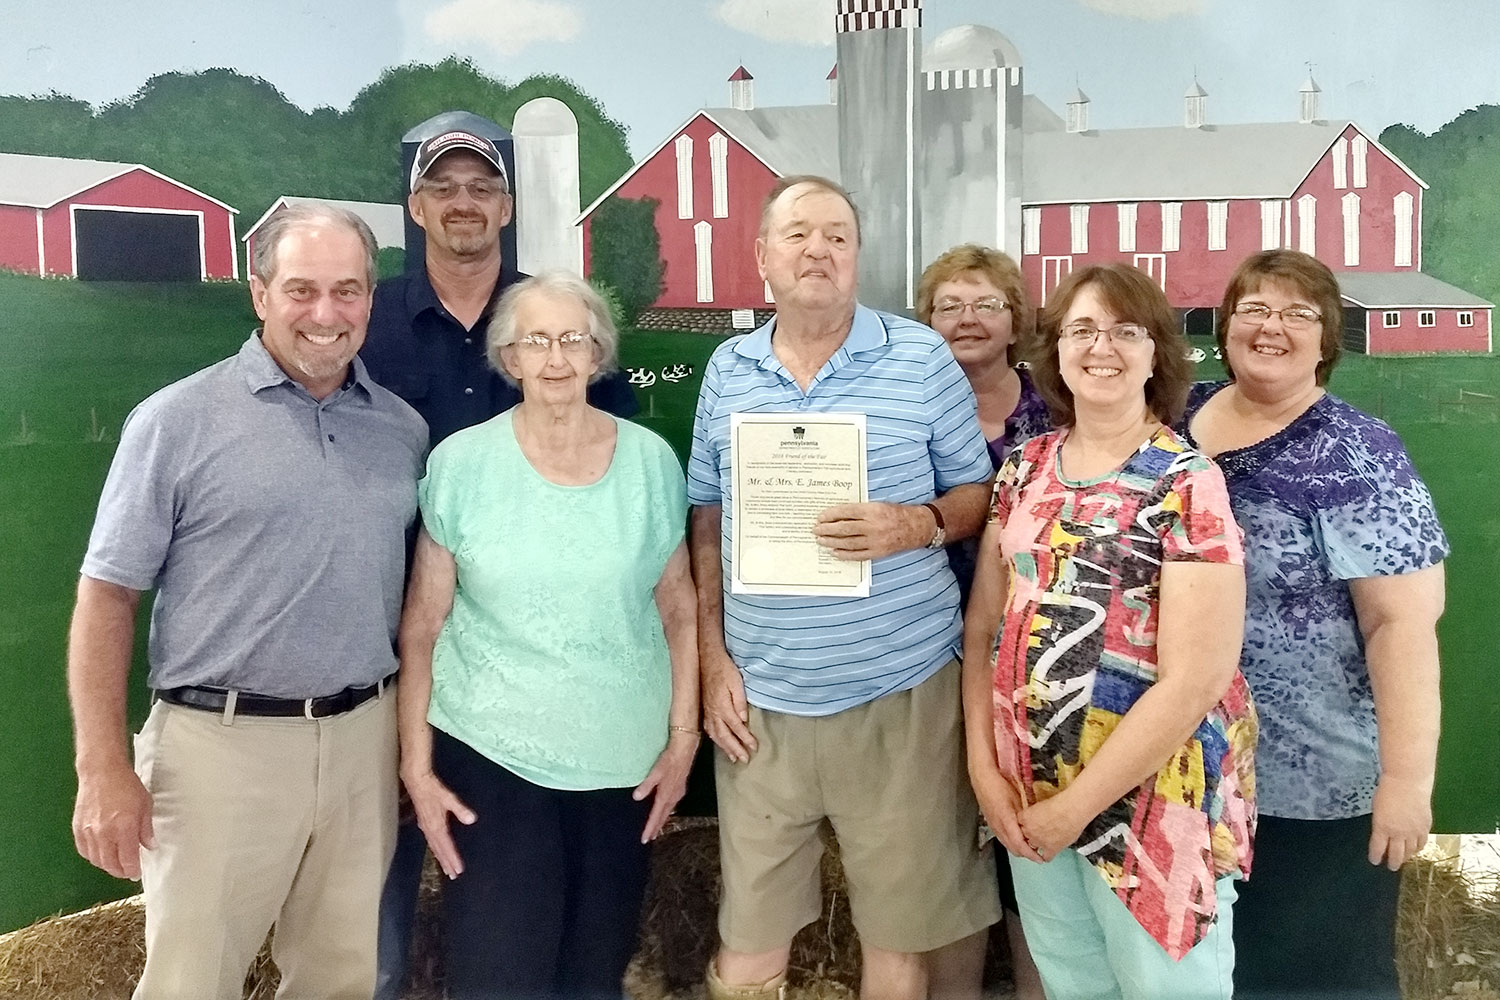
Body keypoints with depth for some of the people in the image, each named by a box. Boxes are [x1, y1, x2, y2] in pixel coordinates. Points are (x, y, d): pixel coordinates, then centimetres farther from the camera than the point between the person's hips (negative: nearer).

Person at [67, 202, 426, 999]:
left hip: (364, 739, 4)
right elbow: (107, 595, -5)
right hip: (220, 742, -3)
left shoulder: (404, 429, 7)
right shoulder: (177, 421, -5)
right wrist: (103, 769, -11)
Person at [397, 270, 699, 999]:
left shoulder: (651, 461, -2)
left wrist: (683, 736, 2)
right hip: (489, 754, -1)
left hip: (622, 759, 2)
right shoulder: (460, 462, -6)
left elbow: (680, 610, 5)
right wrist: (416, 762, -4)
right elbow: (421, 626, -2)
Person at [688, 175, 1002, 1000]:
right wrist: (712, 657, 5)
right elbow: (706, 522, 12)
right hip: (758, 698, 2)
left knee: (899, 933, 12)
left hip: (898, 692, -2)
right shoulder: (727, 370, 6)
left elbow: (980, 494, 3)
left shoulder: (922, 358, -3)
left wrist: (917, 524, -18)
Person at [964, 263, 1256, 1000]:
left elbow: (1196, 679, -19)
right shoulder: (1025, 468, 3)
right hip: (1027, 787, 5)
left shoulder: (1188, 484, -14)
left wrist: (1076, 805, -15)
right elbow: (983, 623, 6)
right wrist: (982, 765, -4)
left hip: (1152, 794, -5)